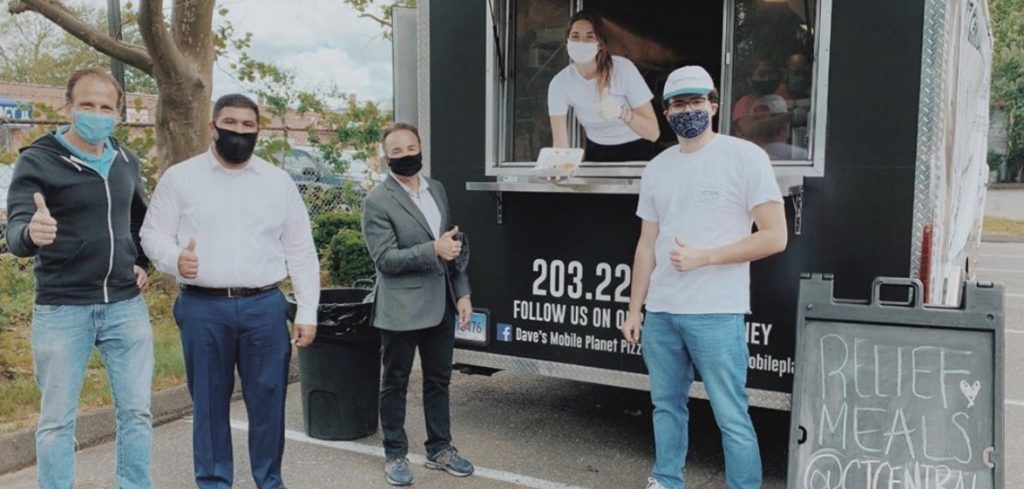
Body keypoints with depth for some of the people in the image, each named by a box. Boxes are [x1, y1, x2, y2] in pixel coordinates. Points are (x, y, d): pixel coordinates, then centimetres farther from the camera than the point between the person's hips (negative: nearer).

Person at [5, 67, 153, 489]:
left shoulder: (127, 161, 7)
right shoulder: (37, 161, -9)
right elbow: (16, 231, -21)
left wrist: (142, 263, 10)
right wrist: (32, 233, -43)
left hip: (125, 305, 4)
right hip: (61, 310, -4)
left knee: (136, 412, 8)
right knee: (57, 419, 8)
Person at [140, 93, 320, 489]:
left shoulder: (279, 182, 7)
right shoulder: (180, 178, 4)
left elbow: (301, 251, 7)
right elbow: (153, 233, 5)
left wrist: (307, 312, 2)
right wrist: (175, 259, -19)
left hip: (265, 306, 1)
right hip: (202, 308, -1)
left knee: (268, 400, 6)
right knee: (209, 401, 9)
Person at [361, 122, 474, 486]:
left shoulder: (437, 189, 10)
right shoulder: (377, 201, -10)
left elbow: (454, 243, 13)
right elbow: (384, 258, -16)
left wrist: (462, 292, 7)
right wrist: (432, 251, -25)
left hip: (441, 305, 6)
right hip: (401, 309, -6)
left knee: (438, 380, 15)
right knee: (395, 383, 9)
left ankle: (439, 449, 29)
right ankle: (395, 455, 22)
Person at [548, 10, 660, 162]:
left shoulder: (623, 68, -20)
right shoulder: (560, 83, -15)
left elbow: (653, 133, -22)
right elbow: (560, 144, -20)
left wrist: (621, 112, -39)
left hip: (636, 153, -2)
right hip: (596, 154, 2)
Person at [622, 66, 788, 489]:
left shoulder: (745, 157, -4)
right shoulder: (656, 169, 11)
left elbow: (775, 237, -8)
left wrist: (704, 256, -14)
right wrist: (634, 309, 11)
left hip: (716, 314, -5)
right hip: (660, 312, 5)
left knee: (731, 417, 0)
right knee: (666, 405, 15)